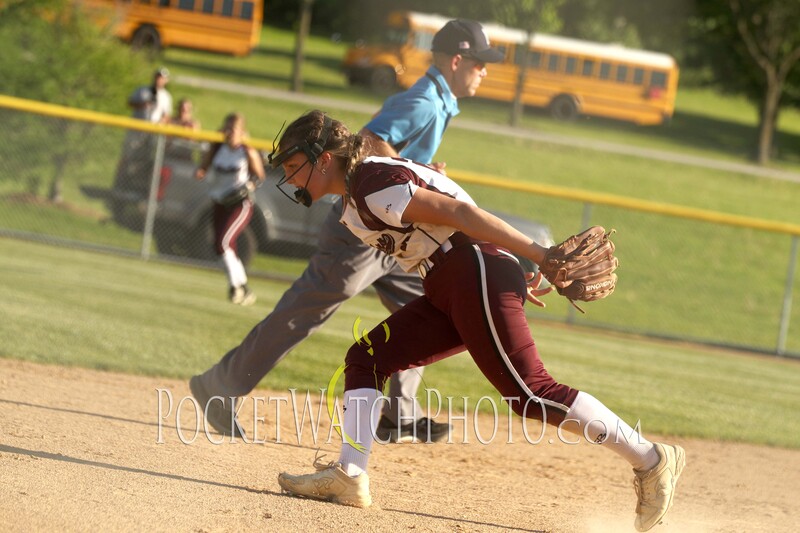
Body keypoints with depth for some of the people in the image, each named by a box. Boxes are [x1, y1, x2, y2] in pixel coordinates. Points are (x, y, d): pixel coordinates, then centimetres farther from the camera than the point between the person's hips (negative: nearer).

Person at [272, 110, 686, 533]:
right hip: (447, 291, 10)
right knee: (366, 359, 5)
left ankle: (650, 460, -8)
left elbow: (457, 213, -17)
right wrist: (513, 280, 19)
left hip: (479, 275, -10)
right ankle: (349, 474, -4)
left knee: (529, 393, -14)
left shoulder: (373, 185, -12)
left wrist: (540, 256, -20)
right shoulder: (353, 205, 20)